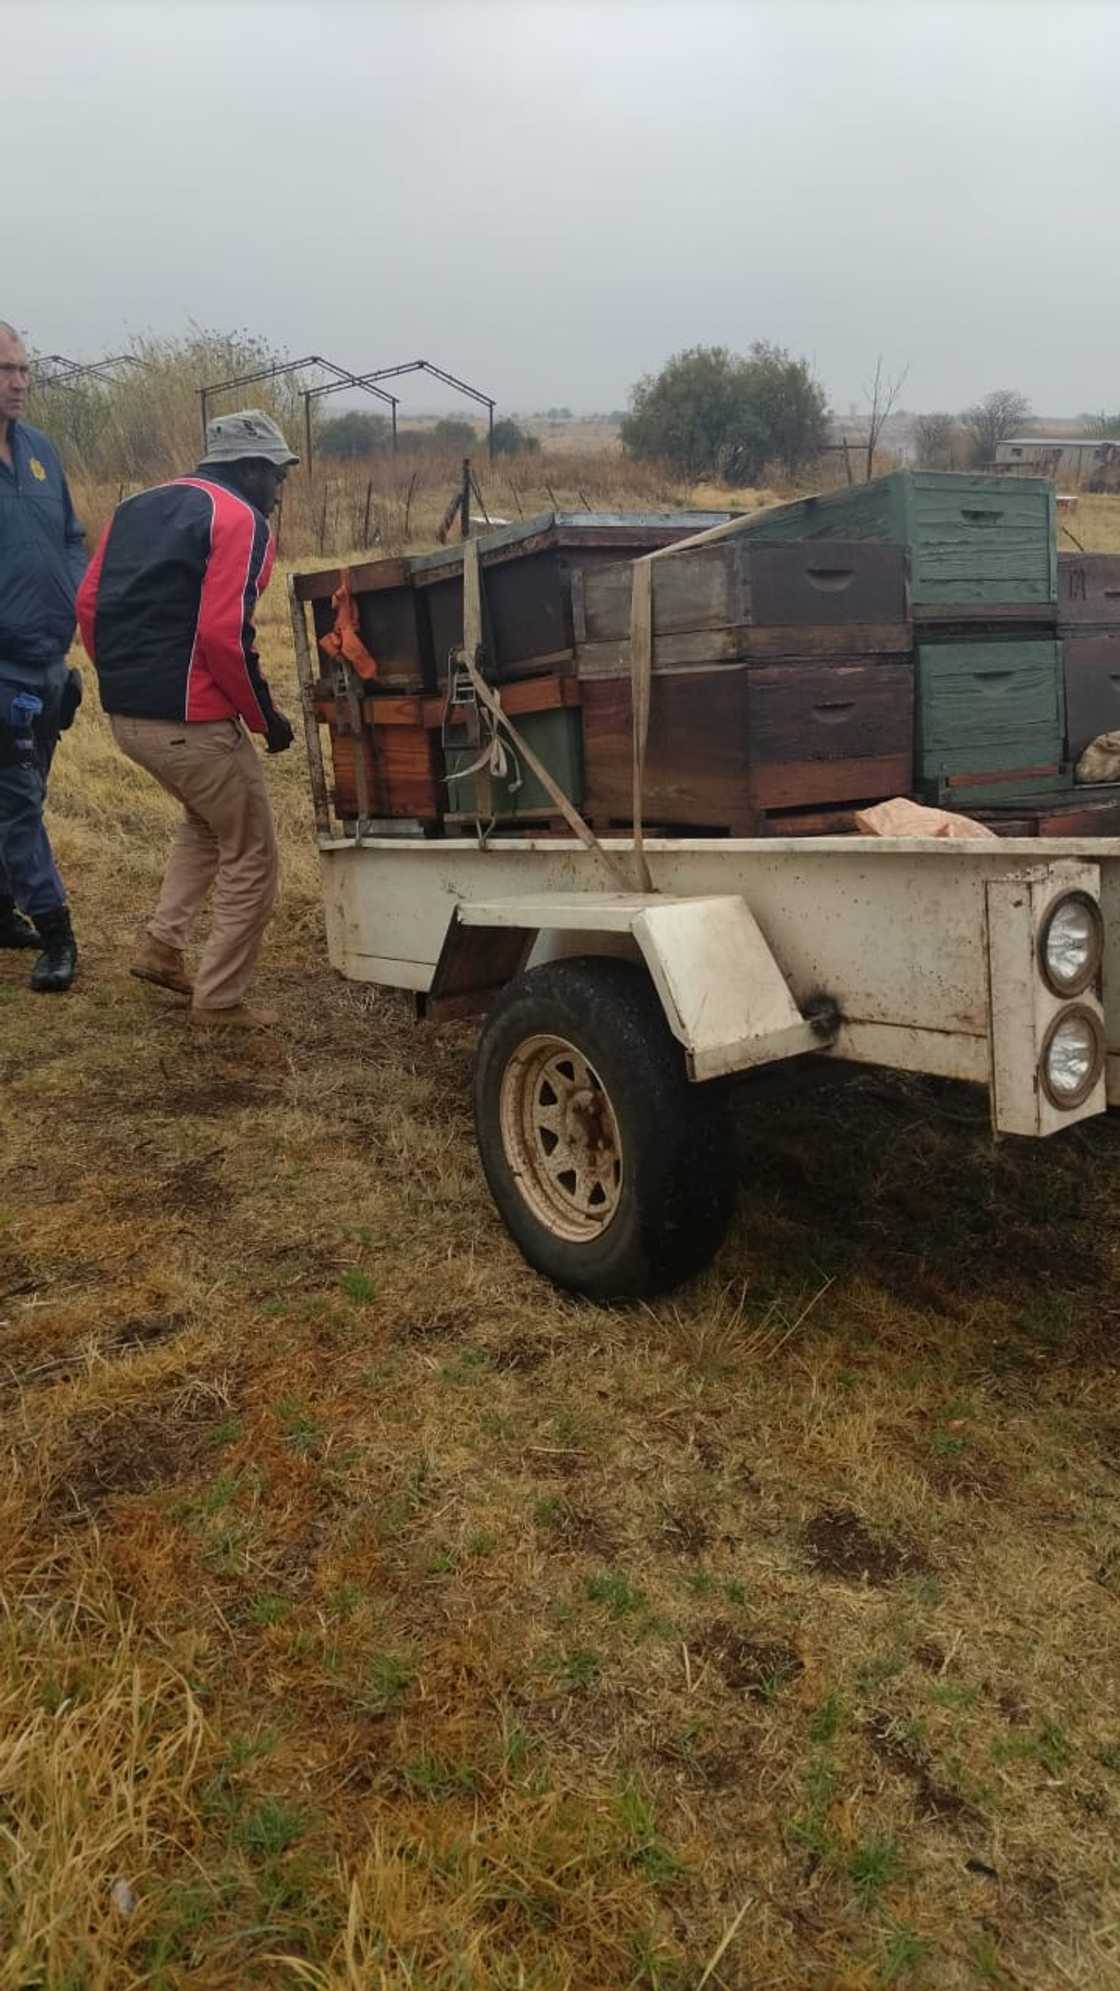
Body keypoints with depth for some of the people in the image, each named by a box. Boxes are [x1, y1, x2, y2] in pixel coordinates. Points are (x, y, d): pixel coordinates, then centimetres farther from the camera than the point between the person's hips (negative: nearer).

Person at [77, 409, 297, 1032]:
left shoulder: (138, 507, 16)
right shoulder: (238, 518, -9)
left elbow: (89, 604, 13)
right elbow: (223, 633, -20)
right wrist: (265, 716, -8)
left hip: (125, 716, 8)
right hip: (190, 721, -8)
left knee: (208, 818, 31)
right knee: (251, 858, 7)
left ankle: (162, 945, 23)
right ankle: (219, 1003, 11)